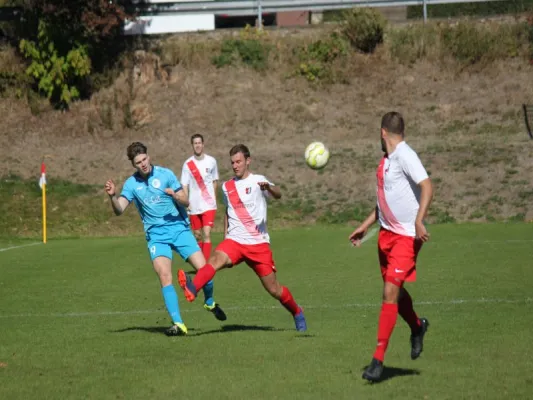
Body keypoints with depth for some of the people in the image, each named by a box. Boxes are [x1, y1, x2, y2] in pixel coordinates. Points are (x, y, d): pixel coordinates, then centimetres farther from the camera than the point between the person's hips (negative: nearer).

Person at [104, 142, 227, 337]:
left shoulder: (165, 174, -2)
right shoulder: (131, 184, 2)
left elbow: (186, 202, -1)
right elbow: (119, 210, -7)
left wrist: (175, 195, -23)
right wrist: (112, 196, -26)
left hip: (179, 228, 0)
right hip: (156, 235, 0)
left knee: (203, 268, -9)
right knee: (164, 276, -20)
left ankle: (210, 303, 23)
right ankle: (178, 324, -17)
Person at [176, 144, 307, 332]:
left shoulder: (257, 181, -3)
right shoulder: (227, 187, 13)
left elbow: (278, 194, -23)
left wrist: (269, 187, -45)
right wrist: (225, 236, 23)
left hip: (258, 243, -3)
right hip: (234, 241, 3)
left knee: (274, 289, 2)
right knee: (216, 259, -30)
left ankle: (297, 313, 29)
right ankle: (192, 289, -56)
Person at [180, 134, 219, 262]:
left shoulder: (211, 161, 0)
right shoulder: (187, 164, -2)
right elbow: (184, 185, -2)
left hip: (209, 205, -1)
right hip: (194, 206, 1)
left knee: (206, 234, -14)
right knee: (197, 235, 11)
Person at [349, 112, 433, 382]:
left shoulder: (405, 156, -15)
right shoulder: (386, 160, 13)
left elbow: (427, 187, -25)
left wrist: (419, 221, -33)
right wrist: (365, 226, 24)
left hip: (407, 236, -9)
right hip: (387, 233, 9)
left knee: (390, 293, -12)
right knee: (394, 291, 18)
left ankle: (378, 360, -9)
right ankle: (417, 327, 46)